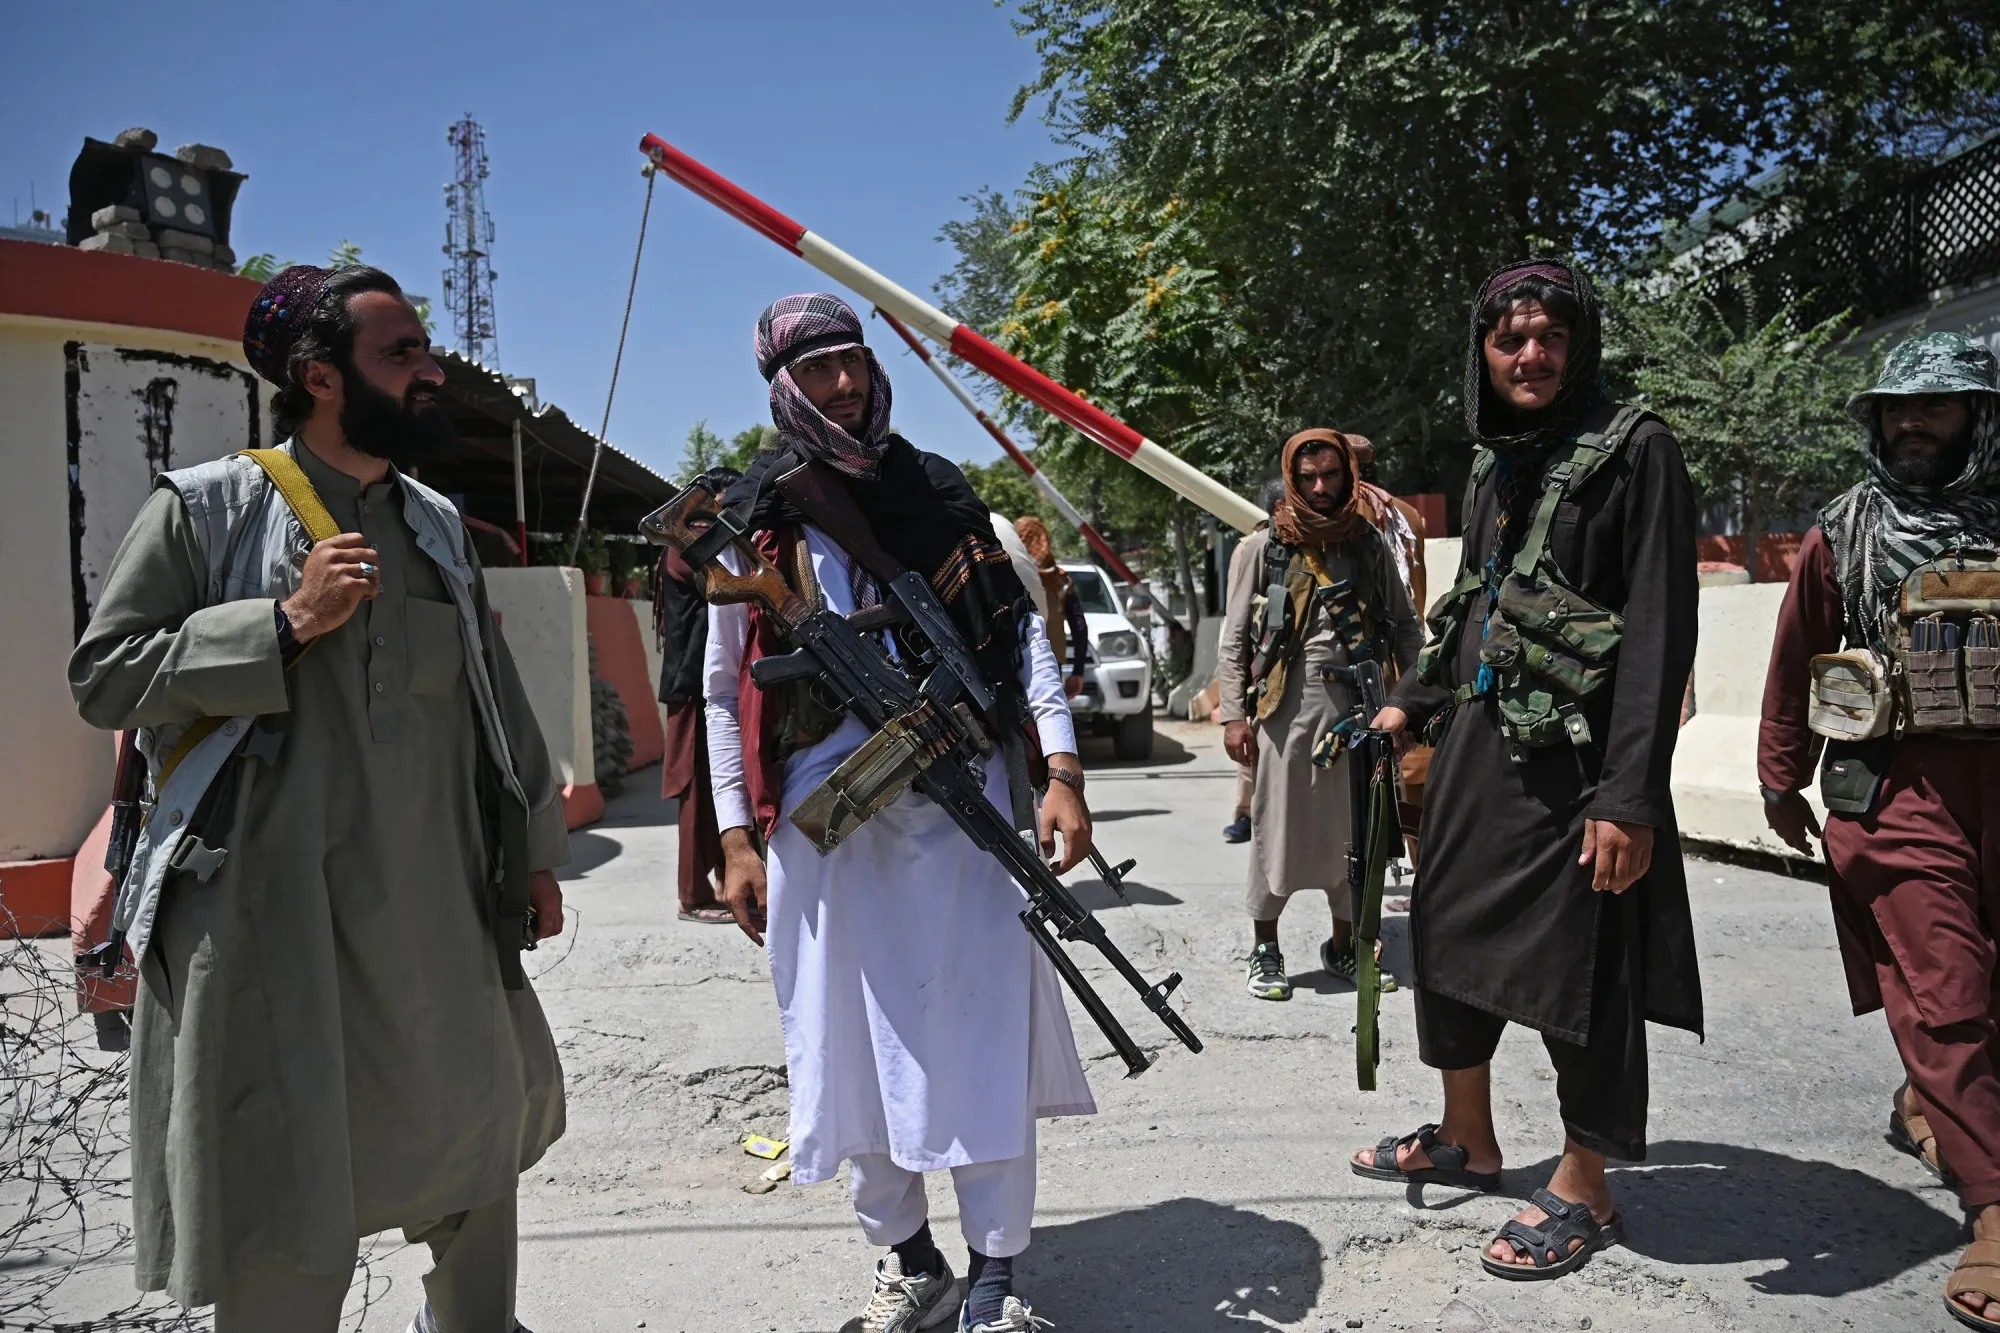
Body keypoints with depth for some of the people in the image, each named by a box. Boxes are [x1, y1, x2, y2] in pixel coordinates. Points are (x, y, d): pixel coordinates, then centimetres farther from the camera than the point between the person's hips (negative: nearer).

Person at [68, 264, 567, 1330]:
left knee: (480, 1145, 18)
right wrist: (287, 622, -18)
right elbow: (102, 676, -7)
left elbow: (494, 694, 15)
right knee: (289, 1207, 3)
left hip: (438, 917, 6)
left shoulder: (436, 524, 11)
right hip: (273, 919, -5)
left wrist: (535, 849, 15)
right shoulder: (205, 509, -4)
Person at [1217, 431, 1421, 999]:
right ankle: (1265, 950, 14)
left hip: (1359, 701, 3)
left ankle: (1343, 946, 24)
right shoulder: (1262, 547, 2)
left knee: (1354, 829, 9)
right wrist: (1234, 713, -7)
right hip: (1287, 702, -3)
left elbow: (1405, 626, 12)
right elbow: (1235, 638, 1)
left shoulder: (1369, 543, 11)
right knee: (1279, 828, 0)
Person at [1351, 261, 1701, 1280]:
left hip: (1576, 758, -8)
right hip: (1477, 741, 8)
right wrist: (1413, 704, 17)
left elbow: (1658, 633, -15)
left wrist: (1630, 795, -20)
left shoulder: (1634, 451, -9)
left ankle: (1581, 1192, 20)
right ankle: (1466, 1140, 34)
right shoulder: (1493, 463, 13)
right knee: (1448, 934, 15)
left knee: (1577, 968, 2)